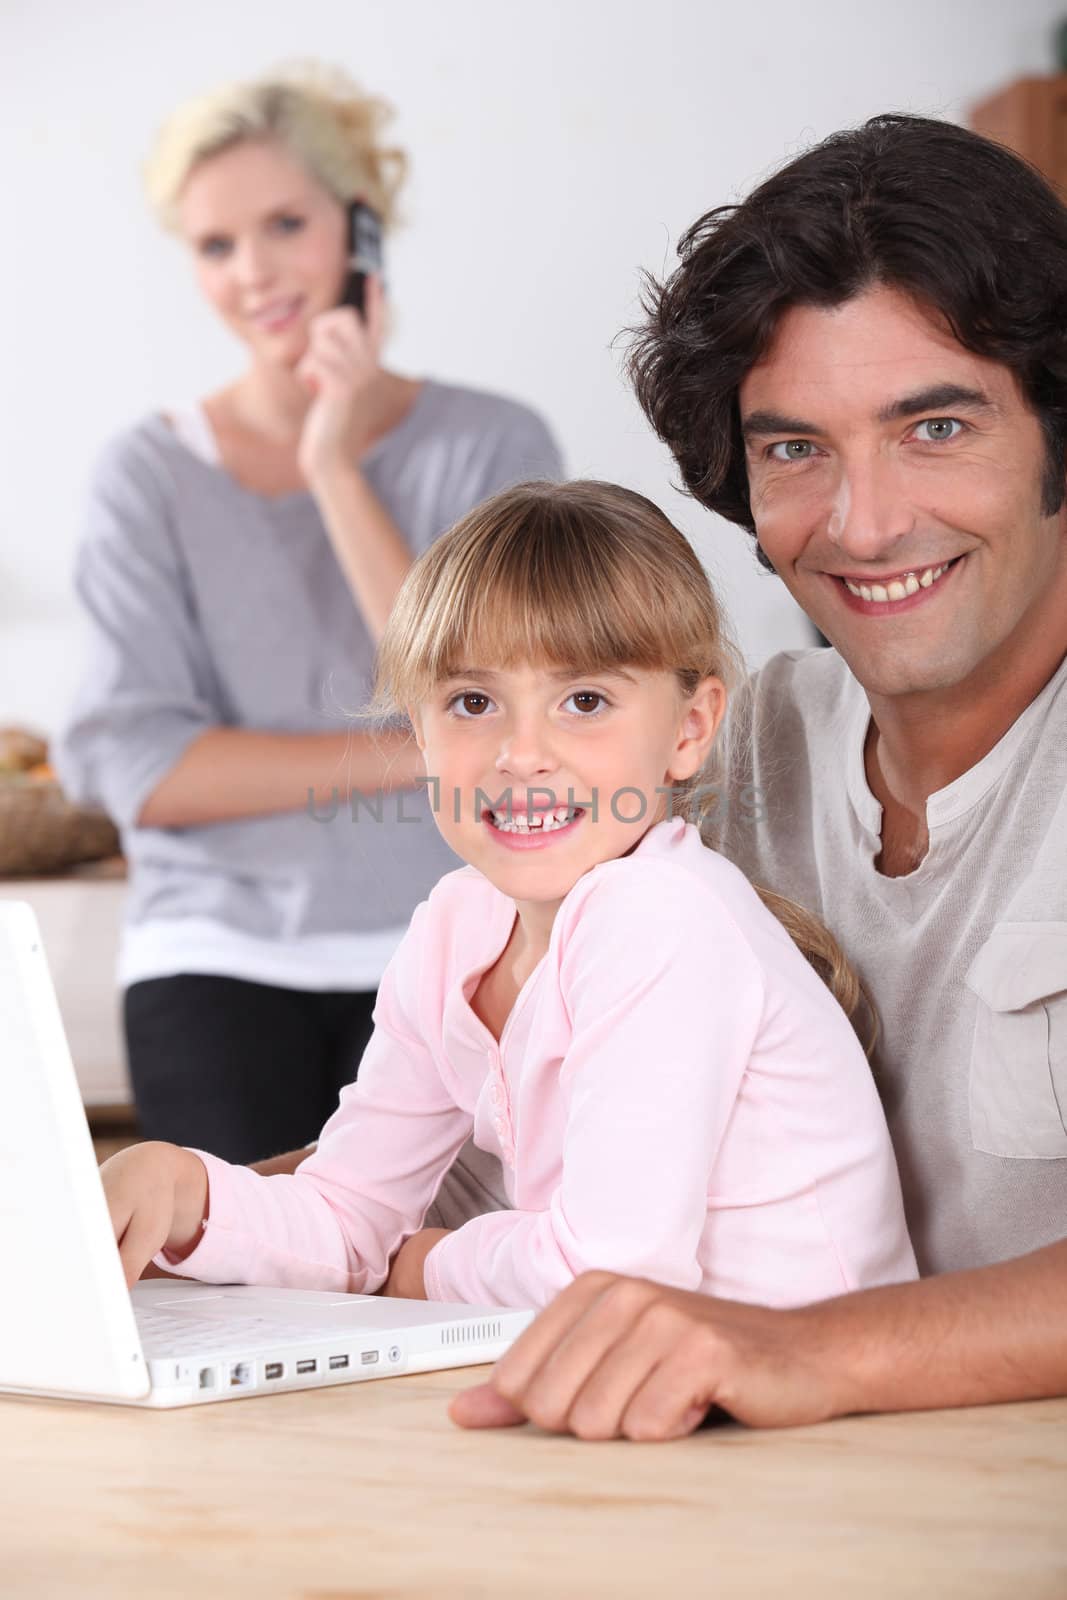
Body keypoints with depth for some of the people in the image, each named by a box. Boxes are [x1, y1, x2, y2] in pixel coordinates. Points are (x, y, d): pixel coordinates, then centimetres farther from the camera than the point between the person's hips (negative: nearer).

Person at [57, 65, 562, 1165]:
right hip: (220, 958, 0)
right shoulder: (150, 475, 5)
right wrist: (412, 755, -10)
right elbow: (138, 768, -5)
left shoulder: (492, 446, 4)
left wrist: (336, 470, -9)